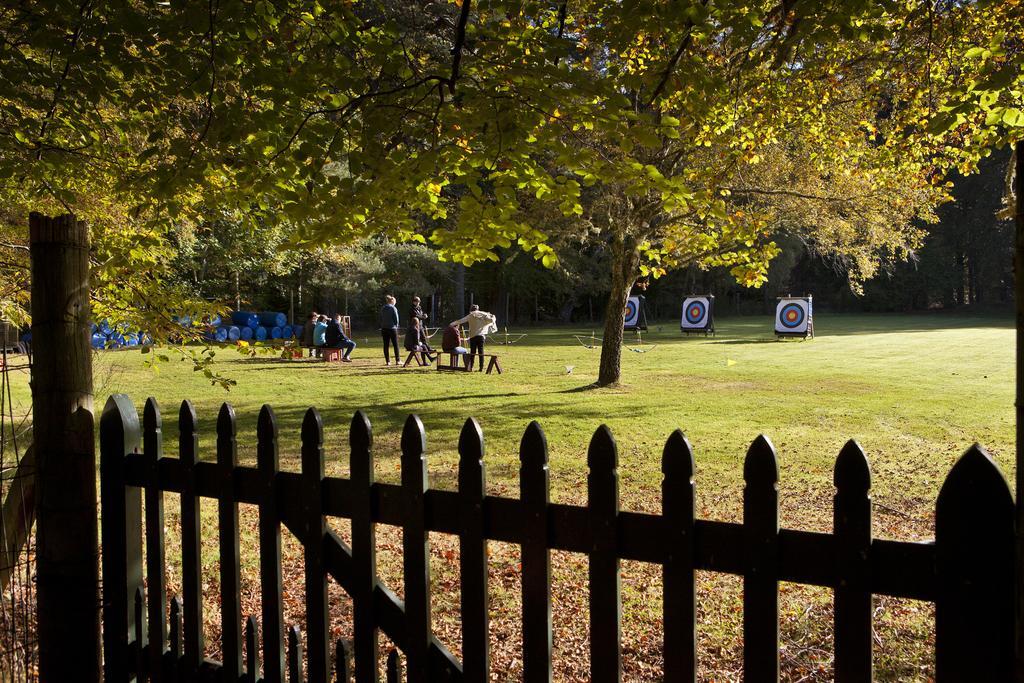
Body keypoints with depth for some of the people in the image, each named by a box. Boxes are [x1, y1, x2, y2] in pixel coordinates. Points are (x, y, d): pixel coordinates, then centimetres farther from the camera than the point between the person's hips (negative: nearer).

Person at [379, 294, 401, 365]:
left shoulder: (382, 308, 8)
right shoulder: (393, 308, -7)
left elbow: (381, 319, 9)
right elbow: (396, 319, -8)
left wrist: (382, 327, 12)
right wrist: (396, 326, 7)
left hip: (384, 329, 4)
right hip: (392, 328, -4)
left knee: (386, 345, 5)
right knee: (395, 345, 4)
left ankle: (387, 361, 3)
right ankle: (397, 360, 3)